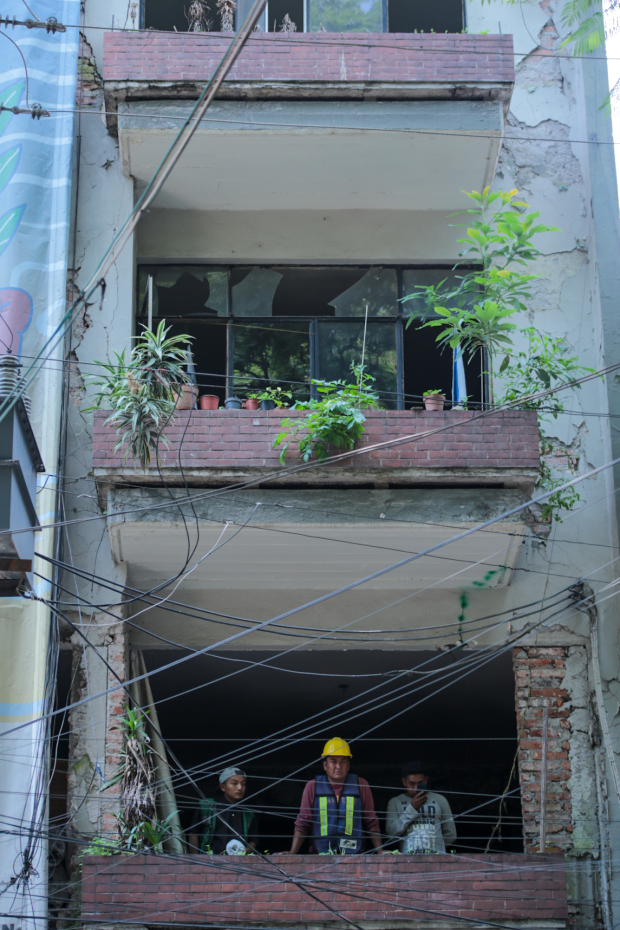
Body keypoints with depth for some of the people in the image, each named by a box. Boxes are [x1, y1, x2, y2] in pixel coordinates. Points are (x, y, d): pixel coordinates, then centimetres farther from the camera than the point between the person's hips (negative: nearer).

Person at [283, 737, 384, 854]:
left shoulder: (361, 785, 10)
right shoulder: (312, 787, 8)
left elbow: (372, 823, 12)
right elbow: (302, 825, 8)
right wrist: (291, 854, -2)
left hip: (354, 856, 1)